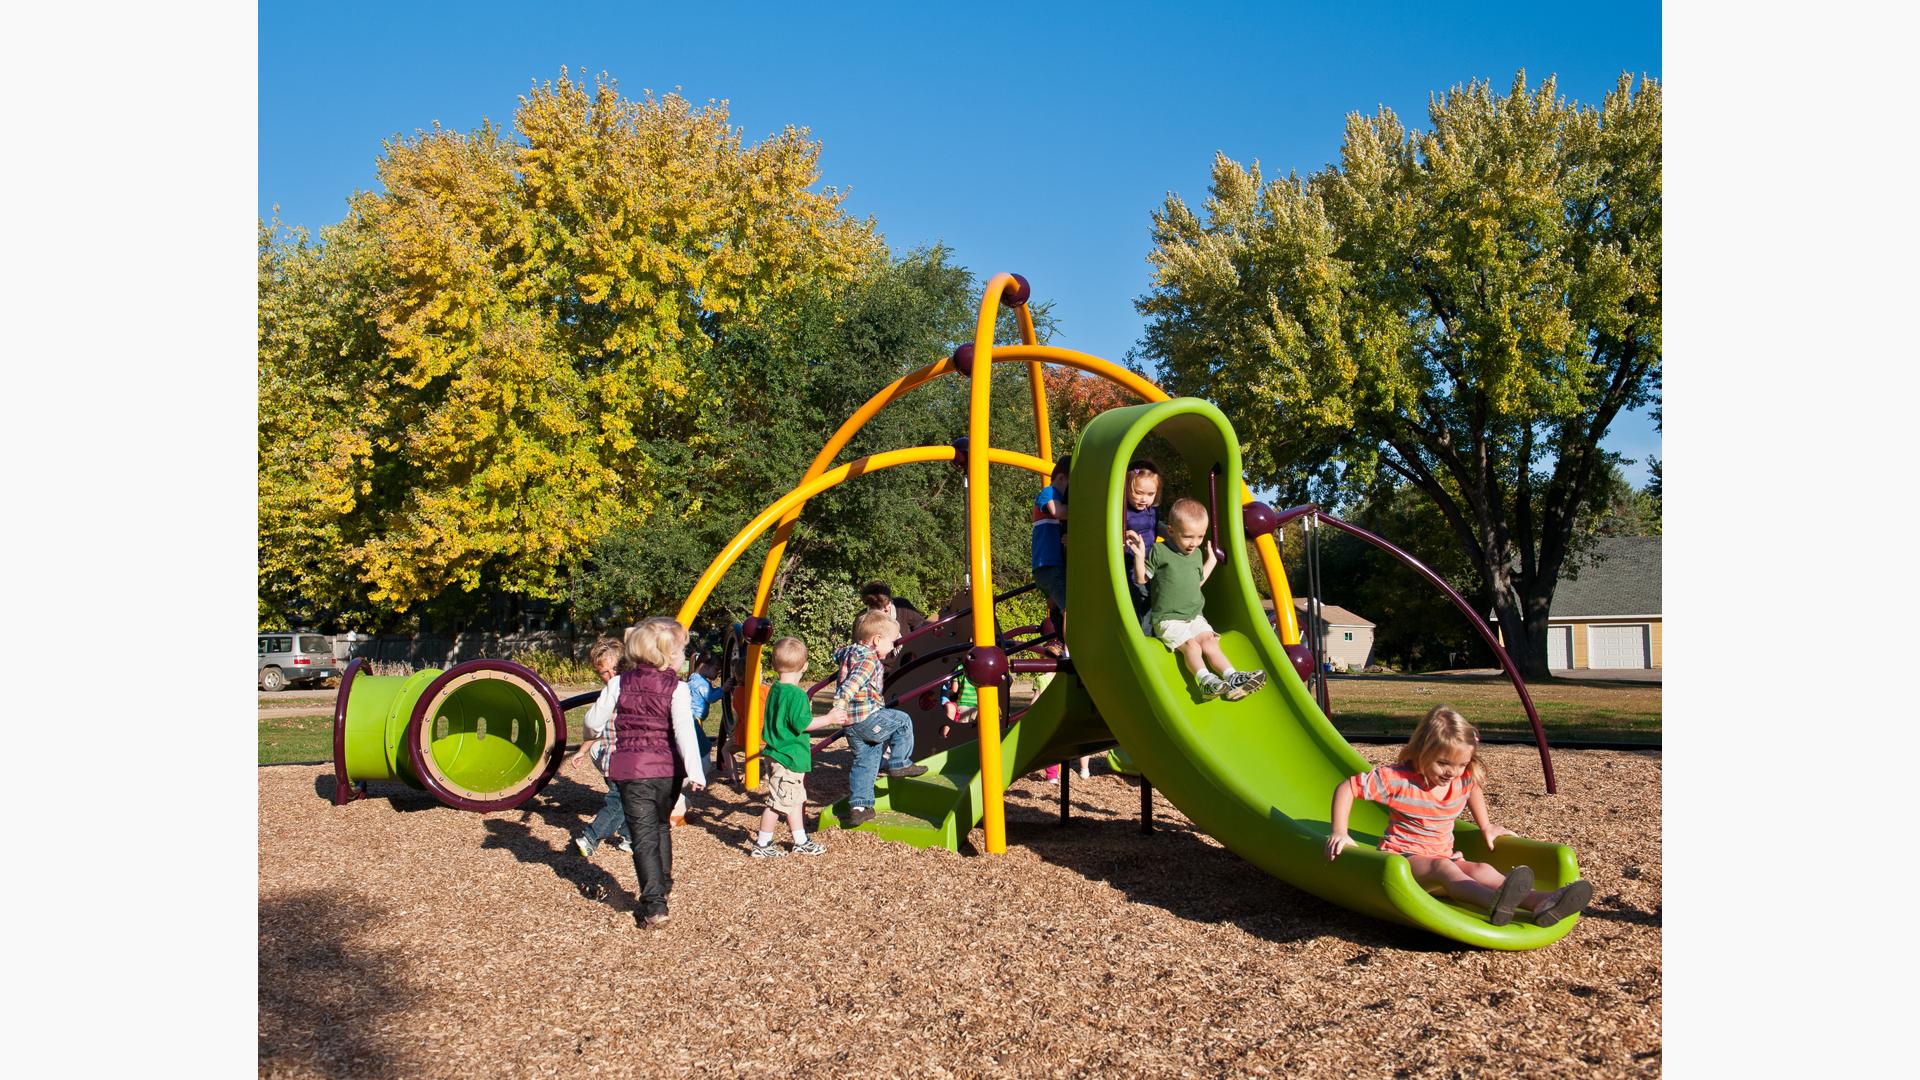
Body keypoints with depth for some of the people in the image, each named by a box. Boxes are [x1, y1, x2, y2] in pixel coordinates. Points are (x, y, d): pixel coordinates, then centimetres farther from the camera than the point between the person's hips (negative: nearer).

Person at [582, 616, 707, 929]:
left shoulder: (619, 683, 0)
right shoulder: (677, 689, -7)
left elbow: (594, 721, 4)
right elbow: (684, 731, -19)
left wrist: (593, 733, 28)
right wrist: (694, 772, -24)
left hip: (631, 771, 0)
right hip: (668, 770, 1)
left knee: (644, 836, -1)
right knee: (661, 827, 24)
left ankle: (653, 903, -11)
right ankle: (663, 884, 36)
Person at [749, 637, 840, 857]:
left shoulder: (775, 690, 8)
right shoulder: (796, 694, -21)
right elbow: (802, 724, -21)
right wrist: (829, 719, -13)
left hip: (777, 754, 10)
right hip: (789, 758, -10)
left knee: (795, 800, 19)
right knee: (778, 802, 0)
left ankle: (801, 841, 29)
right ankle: (762, 845, 8)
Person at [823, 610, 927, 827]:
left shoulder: (849, 652, 14)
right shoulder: (869, 660, -15)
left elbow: (838, 656, 39)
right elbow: (850, 685, -29)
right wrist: (839, 706, -39)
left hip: (851, 723, 9)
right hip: (868, 718, -9)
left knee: (864, 762, 16)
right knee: (903, 722, 9)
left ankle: (858, 807, 16)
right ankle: (898, 764, 15)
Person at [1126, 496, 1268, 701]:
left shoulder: (1197, 554, 13)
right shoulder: (1159, 551, -6)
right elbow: (1141, 579, -4)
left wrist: (1211, 561, 25)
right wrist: (1139, 556, -18)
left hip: (1194, 616, 5)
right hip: (1167, 619, -5)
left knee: (1209, 642, -15)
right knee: (1190, 645, -26)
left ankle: (1232, 677, -24)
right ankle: (1205, 680, -38)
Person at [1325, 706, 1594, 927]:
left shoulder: (1464, 778, 2)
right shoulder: (1397, 778, -16)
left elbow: (1474, 791, 30)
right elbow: (1347, 788, -14)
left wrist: (1486, 826, 26)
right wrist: (1340, 833, -20)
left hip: (1443, 857, 7)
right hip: (1402, 858, -7)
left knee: (1482, 870, -23)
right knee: (1443, 867, -38)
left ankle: (1540, 902, -47)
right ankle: (1494, 903, -68)